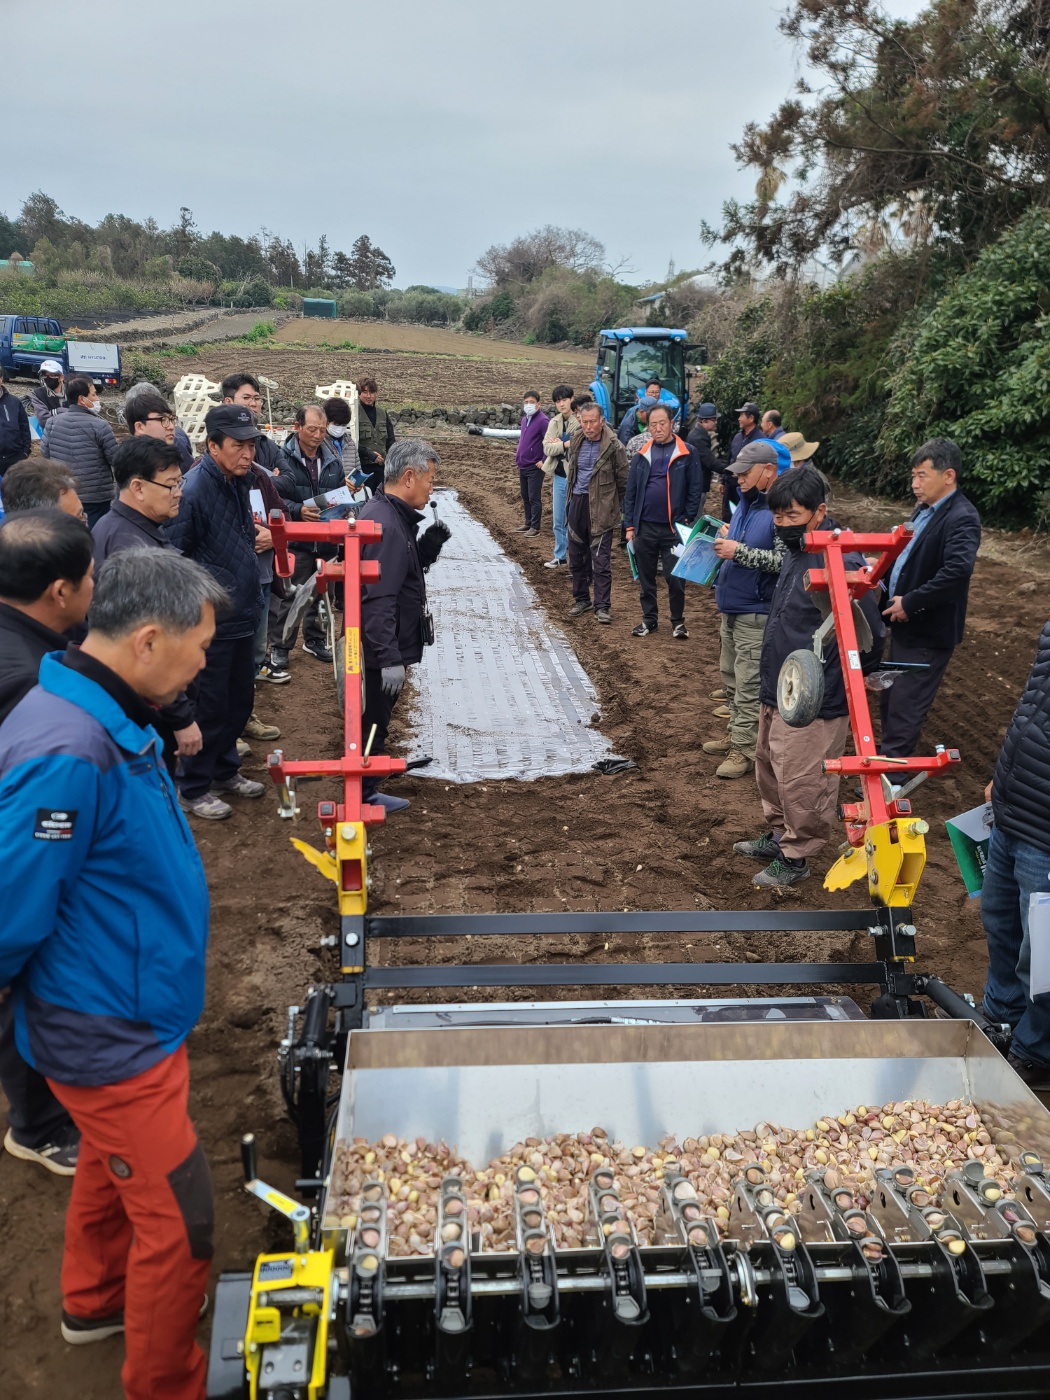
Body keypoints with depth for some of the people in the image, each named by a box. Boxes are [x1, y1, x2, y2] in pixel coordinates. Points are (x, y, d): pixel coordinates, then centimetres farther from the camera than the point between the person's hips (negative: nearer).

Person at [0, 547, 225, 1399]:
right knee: (178, 1224, 4)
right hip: (113, 1035, -10)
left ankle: (95, 1304, 54)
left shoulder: (111, 721, -1)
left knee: (113, 1167, 30)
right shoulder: (69, 756, -32)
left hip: (127, 1015, 10)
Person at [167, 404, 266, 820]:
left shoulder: (238, 481, 7)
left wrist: (254, 534, 9)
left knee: (241, 699, 19)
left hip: (242, 614, 8)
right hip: (212, 620, -8)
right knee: (210, 706, 4)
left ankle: (224, 770, 37)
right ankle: (193, 789, 21)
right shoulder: (194, 489, -20)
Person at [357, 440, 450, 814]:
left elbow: (403, 569, 17)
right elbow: (379, 599, -29)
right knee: (372, 725, 4)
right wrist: (390, 658, -30)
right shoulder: (386, 525, -24)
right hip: (380, 652, -10)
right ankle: (363, 797, 19)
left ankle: (365, 791, 34)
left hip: (382, 648, 10)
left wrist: (428, 546, 0)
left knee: (372, 722, 21)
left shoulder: (384, 513, 9)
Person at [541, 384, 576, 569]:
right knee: (558, 521, 14)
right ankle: (560, 556, 27)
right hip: (559, 476, 6)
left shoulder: (581, 422, -11)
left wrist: (559, 444, -12)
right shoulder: (554, 422, 8)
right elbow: (547, 448, -2)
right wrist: (566, 444, -16)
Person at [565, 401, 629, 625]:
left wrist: (616, 506, 0)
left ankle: (602, 606, 0)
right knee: (576, 556, 13)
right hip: (577, 503, 6)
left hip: (601, 508, -6)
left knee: (601, 560, -5)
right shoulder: (576, 442, 6)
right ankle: (581, 599, 26)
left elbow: (623, 481, -4)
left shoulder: (614, 446, -11)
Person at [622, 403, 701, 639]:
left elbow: (694, 491, -1)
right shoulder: (642, 455, 7)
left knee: (675, 578, 1)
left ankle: (678, 621, 16)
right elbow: (630, 493, 8)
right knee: (646, 578, 11)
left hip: (674, 528, -3)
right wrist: (630, 525, 2)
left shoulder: (687, 454, -1)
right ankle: (649, 618, 24)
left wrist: (687, 521, -8)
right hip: (645, 527, 3)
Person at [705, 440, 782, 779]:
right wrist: (725, 541, 8)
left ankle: (745, 749, 4)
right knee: (731, 678, 20)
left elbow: (784, 561, -27)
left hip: (755, 614, -10)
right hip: (730, 608, 10)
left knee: (749, 686, -4)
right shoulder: (746, 503, 12)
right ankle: (735, 734, 34)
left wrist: (739, 551, -24)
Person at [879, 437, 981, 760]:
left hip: (928, 631, -9)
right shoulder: (925, 509, 9)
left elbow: (958, 570, -34)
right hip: (905, 624, 9)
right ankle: (887, 758, 36)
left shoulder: (961, 518, -20)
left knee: (905, 709, -1)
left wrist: (910, 603, -26)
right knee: (890, 700, 20)